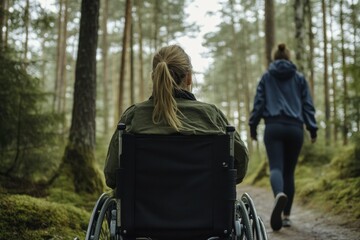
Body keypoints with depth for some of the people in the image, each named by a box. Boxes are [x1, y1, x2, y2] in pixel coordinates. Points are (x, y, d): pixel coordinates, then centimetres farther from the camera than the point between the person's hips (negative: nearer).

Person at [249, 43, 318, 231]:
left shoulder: (266, 77, 9)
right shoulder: (299, 78, 12)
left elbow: (258, 103, 6)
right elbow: (307, 105, 9)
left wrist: (253, 126, 11)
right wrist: (312, 129, 11)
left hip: (273, 127, -2)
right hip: (295, 129, 2)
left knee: (276, 167, -10)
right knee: (289, 171, 10)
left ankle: (279, 195, -44)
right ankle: (286, 215, 13)